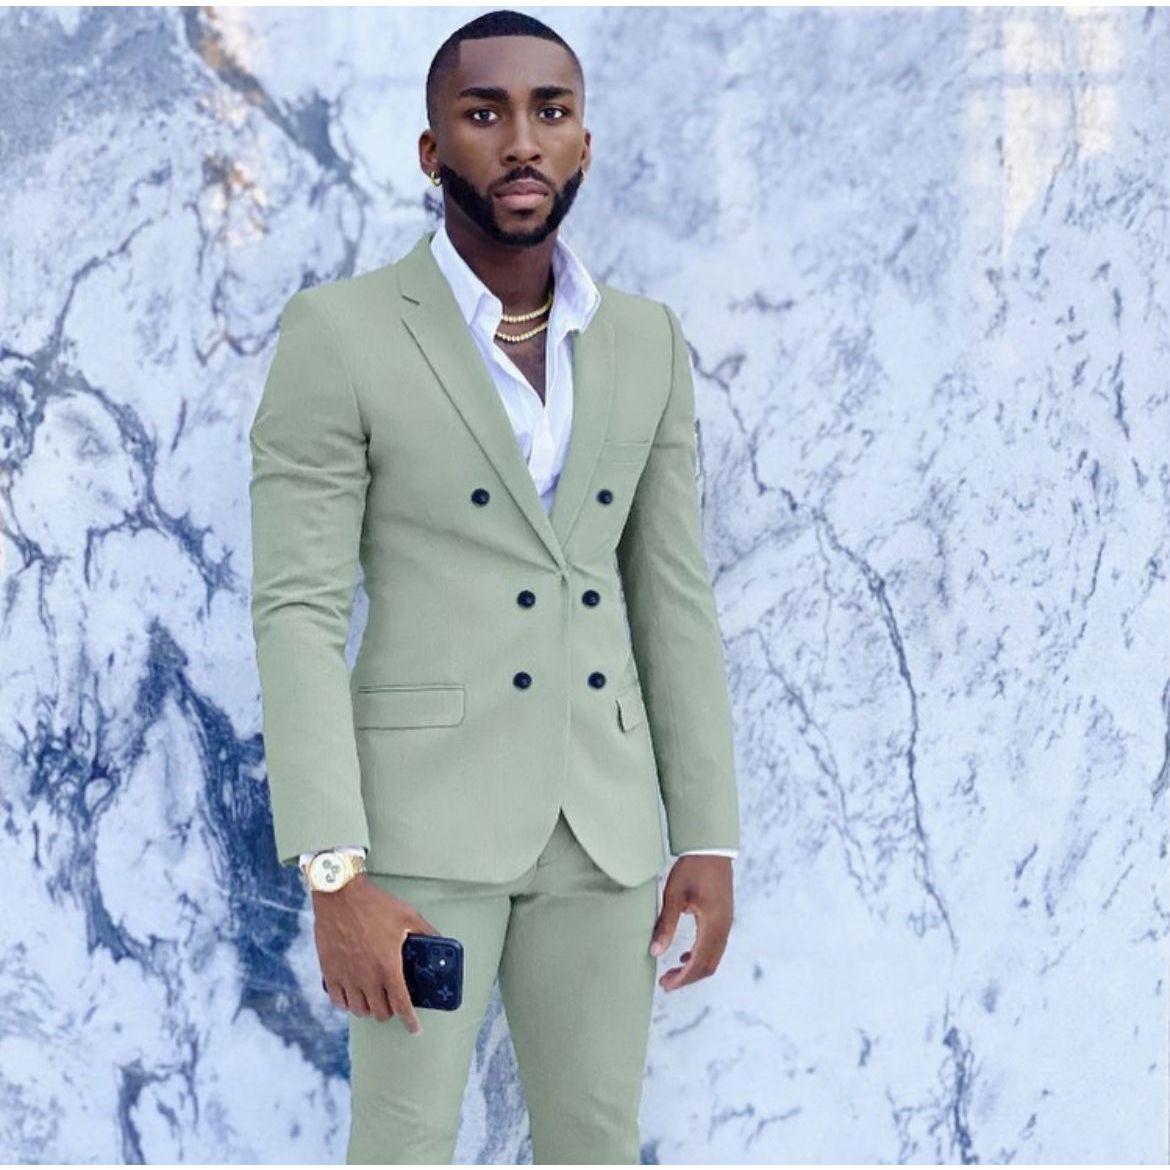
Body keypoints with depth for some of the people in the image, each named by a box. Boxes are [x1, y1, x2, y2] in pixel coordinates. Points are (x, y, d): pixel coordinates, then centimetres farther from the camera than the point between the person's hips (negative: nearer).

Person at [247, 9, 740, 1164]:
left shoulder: (643, 342, 8)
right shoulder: (338, 333, -8)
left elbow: (673, 602, 11)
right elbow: (296, 616, -11)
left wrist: (710, 840, 6)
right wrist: (333, 880, -18)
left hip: (595, 814, 5)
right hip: (423, 807, -5)